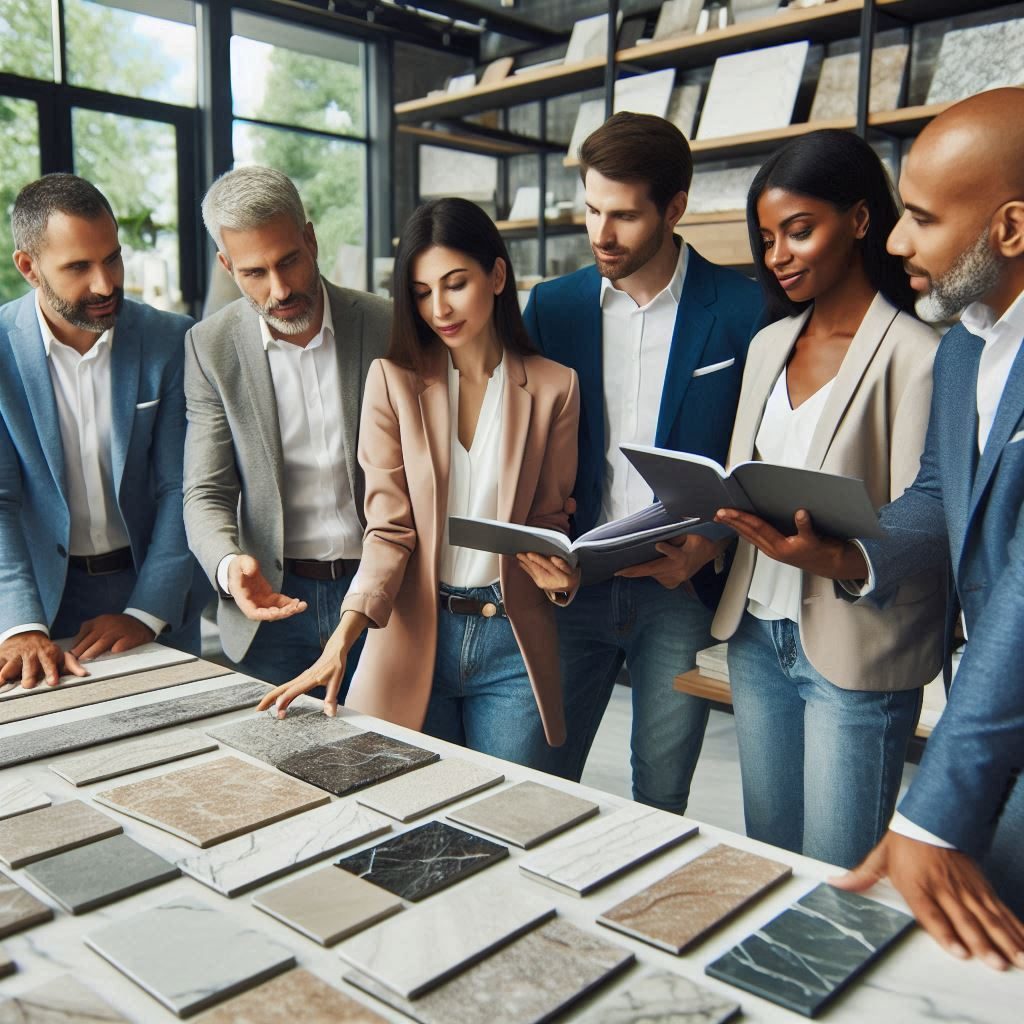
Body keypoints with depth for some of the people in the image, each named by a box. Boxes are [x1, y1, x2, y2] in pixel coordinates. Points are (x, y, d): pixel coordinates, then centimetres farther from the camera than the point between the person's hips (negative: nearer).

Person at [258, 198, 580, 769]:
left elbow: (549, 519, 7)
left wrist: (560, 576, -15)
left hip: (511, 640, 1)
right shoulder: (394, 380, 0)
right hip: (413, 638, 0)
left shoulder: (553, 387, 2)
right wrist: (343, 641, -18)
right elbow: (389, 528, -6)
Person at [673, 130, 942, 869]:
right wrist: (696, 548, -5)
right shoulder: (769, 345, 10)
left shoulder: (915, 355, -11)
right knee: (765, 861, 18)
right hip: (756, 633, 6)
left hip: (854, 650, -6)